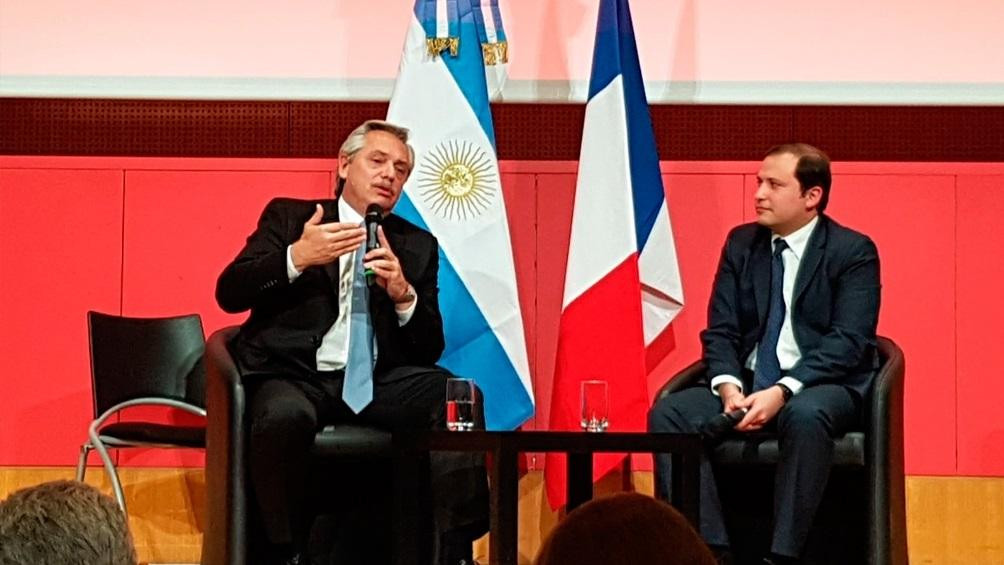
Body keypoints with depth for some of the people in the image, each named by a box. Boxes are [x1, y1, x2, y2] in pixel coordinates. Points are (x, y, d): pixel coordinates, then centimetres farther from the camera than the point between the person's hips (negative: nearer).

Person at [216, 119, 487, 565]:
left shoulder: (417, 245, 18)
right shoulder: (288, 217, 11)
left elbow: (430, 348, 12)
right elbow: (229, 292, -1)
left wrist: (404, 296, -9)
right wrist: (296, 257, -17)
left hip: (378, 381, 3)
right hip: (296, 374, -3)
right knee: (284, 416, -37)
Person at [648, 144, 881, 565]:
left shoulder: (853, 252, -4)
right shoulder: (741, 243, 11)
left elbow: (848, 341, -14)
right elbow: (720, 331, 7)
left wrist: (782, 392, -26)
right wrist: (728, 387, -14)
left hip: (825, 389, -5)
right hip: (748, 384, 5)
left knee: (805, 415, -40)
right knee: (669, 413, -21)